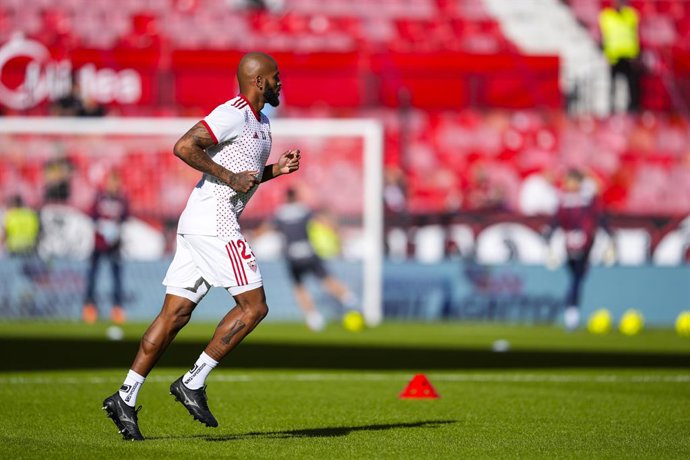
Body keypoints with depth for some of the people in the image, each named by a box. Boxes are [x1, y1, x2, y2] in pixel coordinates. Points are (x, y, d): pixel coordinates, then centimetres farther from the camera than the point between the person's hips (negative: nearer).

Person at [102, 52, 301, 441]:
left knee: (175, 314, 5)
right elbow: (184, 147, -20)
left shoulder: (260, 122, 20)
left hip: (196, 226, 10)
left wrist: (276, 169, 14)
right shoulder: (233, 114, -11)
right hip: (214, 223, -10)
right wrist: (230, 177, -18)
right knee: (254, 306, -7)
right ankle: (193, 383, -7)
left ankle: (126, 398, 3)